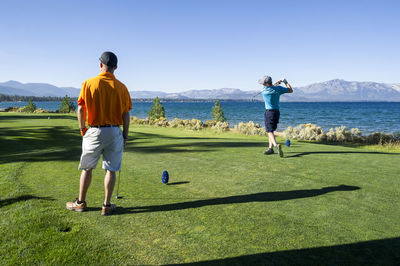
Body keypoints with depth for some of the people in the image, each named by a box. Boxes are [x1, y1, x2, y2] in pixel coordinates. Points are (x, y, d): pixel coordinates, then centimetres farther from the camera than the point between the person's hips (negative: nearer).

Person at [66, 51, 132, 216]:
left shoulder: (89, 83, -5)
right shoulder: (121, 87, -1)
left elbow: (80, 109, -5)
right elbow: (126, 115, -1)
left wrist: (82, 130, 9)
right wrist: (125, 136, 8)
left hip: (94, 132, -1)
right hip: (115, 132, 1)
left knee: (87, 168, 14)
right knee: (111, 170, 8)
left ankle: (81, 202, 26)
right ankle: (107, 205, 13)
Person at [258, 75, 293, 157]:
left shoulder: (264, 91, -11)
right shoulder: (278, 88, -5)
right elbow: (291, 90, 9)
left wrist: (278, 82, 18)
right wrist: (285, 82, 16)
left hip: (269, 112, -5)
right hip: (277, 112, 5)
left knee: (270, 131, -7)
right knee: (271, 130, 18)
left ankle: (276, 145, -31)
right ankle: (270, 148, 20)